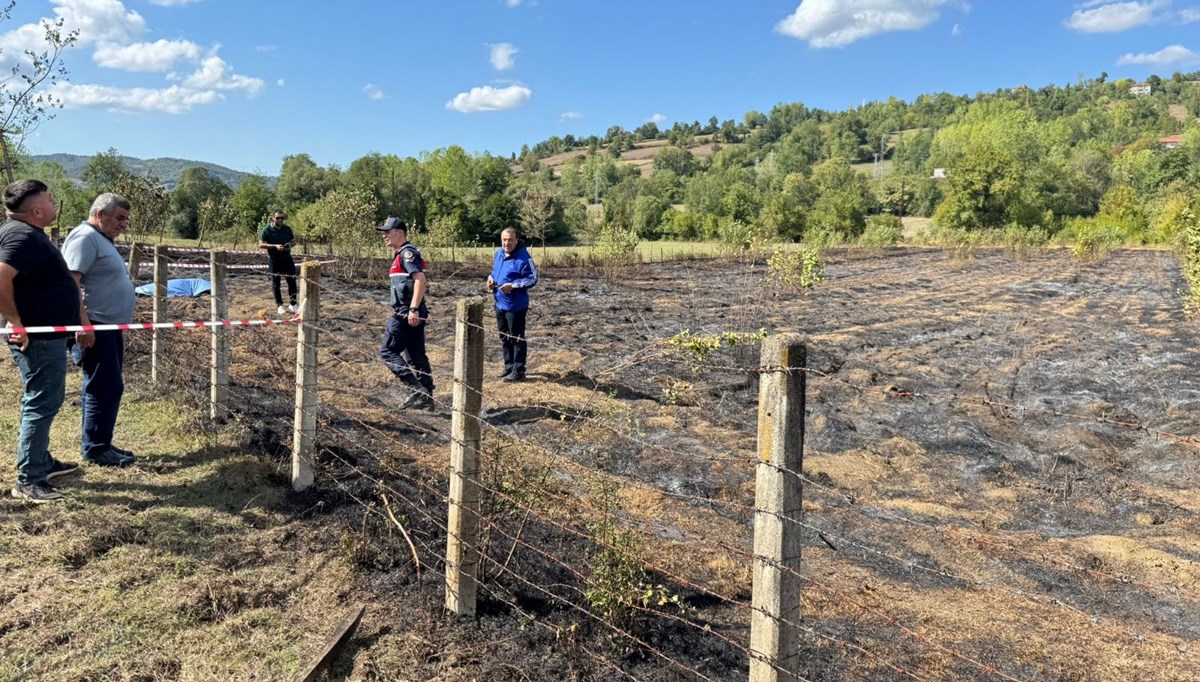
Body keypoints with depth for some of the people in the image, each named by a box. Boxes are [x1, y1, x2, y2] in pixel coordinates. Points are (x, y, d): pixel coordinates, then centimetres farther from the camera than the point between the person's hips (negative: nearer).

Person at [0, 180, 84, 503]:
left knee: (42, 402, 20)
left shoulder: (30, 233, 14)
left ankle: (41, 462, 33)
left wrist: (81, 319, 24)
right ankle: (28, 481, 1)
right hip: (37, 339, -11)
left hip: (47, 335, 11)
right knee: (41, 404, -5)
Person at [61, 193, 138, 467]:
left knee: (109, 388, 14)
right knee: (104, 389, -6)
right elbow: (70, 282, -22)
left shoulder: (102, 239, 19)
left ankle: (101, 444, 23)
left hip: (109, 326, 11)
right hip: (94, 328, -11)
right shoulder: (85, 237, -13)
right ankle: (95, 449, 4)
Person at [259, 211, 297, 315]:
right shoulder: (267, 230, -6)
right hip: (274, 260, -4)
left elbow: (293, 240, 17)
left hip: (287, 258, 4)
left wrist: (290, 244, -7)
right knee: (275, 283, 3)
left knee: (292, 281, 3)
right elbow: (261, 244, -9)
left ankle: (292, 305, 14)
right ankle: (280, 306, 13)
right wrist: (275, 246, -21)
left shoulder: (287, 229, 6)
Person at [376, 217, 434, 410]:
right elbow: (421, 282, 26)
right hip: (412, 314, 10)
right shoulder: (403, 254, 19)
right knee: (416, 355, 11)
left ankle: (415, 388, -10)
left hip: (407, 314, -10)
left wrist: (413, 309, -29)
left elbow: (420, 280, -25)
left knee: (387, 351, -4)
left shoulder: (407, 253, -12)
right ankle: (426, 397, 15)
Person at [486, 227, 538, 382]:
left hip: (515, 305, -8)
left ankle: (518, 371, 9)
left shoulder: (523, 257, -17)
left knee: (517, 338, 1)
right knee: (504, 338, 18)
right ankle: (509, 367, 31)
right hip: (500, 303, 8)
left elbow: (533, 279, -18)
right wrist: (491, 279, 1)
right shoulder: (498, 253, 7)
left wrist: (513, 285, -25)